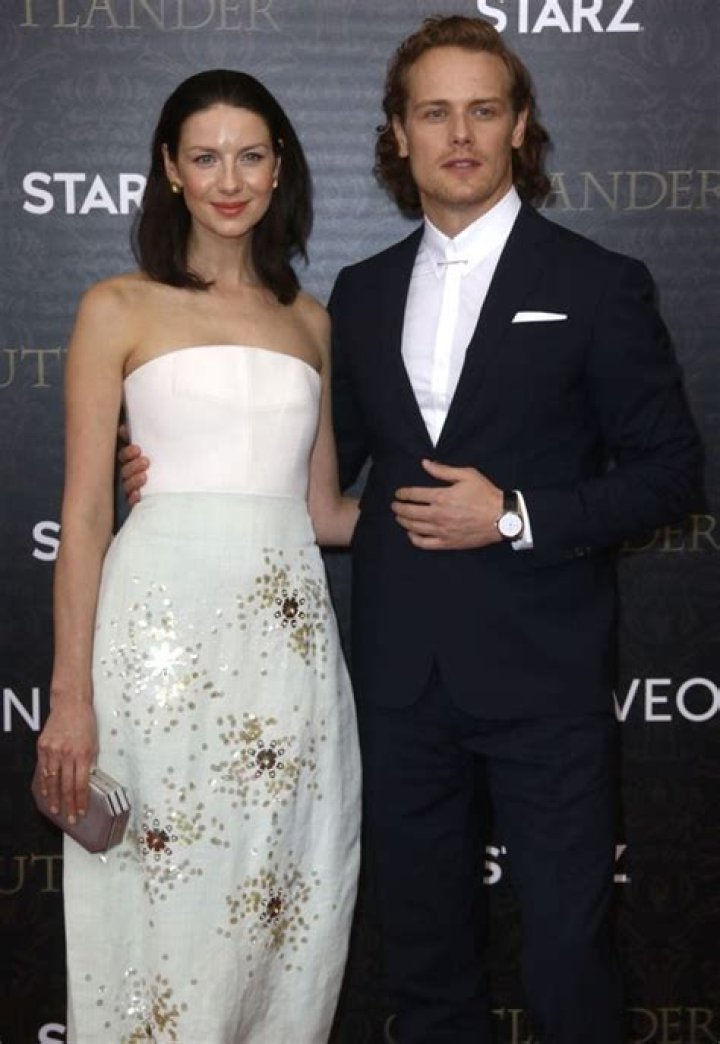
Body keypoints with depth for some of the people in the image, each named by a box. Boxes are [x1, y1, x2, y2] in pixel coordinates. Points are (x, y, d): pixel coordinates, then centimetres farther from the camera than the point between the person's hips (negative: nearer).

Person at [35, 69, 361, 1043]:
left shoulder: (309, 322, 15)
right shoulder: (119, 309, 4)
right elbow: (85, 512, -2)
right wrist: (70, 696, -9)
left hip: (290, 633, 4)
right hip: (164, 623, -3)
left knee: (287, 910, 7)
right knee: (166, 902, 1)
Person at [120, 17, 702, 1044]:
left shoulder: (597, 284, -3)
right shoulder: (362, 292, 10)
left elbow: (668, 467, -4)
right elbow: (328, 456, 17)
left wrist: (516, 518, -15)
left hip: (542, 676, -4)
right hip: (404, 678, 4)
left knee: (566, 944, 4)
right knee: (425, 946, 16)